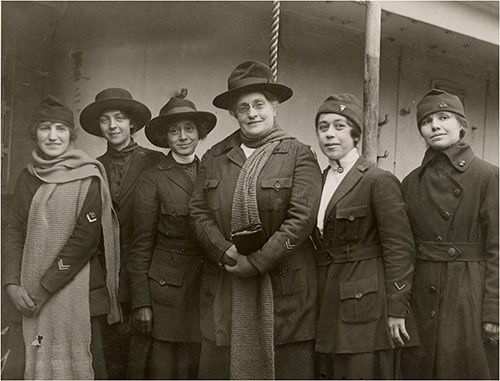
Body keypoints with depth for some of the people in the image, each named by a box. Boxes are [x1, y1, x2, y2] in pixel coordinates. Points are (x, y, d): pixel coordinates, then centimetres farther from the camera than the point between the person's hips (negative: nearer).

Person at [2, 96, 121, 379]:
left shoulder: (88, 178, -7)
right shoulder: (28, 178, 11)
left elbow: (86, 238, -13)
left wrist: (44, 289, -14)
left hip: (79, 295, -4)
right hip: (30, 298, 5)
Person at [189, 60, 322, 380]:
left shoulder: (299, 156, -2)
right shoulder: (214, 157, 11)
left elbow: (302, 219, -11)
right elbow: (199, 212, 6)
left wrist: (256, 263, -13)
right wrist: (225, 252, -10)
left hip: (284, 288, -3)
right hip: (224, 290, 3)